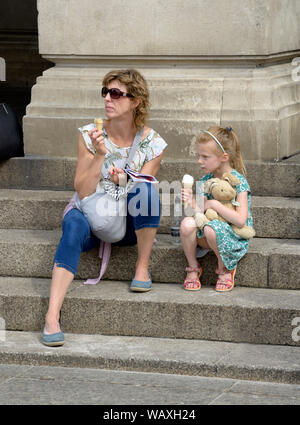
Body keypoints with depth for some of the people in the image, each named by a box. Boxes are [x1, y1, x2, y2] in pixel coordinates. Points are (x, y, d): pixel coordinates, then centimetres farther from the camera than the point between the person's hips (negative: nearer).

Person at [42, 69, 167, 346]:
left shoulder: (152, 143, -4)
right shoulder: (90, 135, -5)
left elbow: (144, 195, -5)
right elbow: (83, 192, -9)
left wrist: (124, 181, -25)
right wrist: (99, 155, -22)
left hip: (131, 224, 0)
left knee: (145, 188, -31)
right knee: (74, 222, -35)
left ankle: (143, 268, -16)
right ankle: (52, 315, -47)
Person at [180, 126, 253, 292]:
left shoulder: (238, 181, -13)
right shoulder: (205, 181, 5)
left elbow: (240, 220, -22)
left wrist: (214, 204, -20)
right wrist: (193, 204, -20)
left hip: (234, 237, -5)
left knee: (212, 229, -37)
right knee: (187, 224, -25)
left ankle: (224, 269, -8)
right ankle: (193, 268, -3)